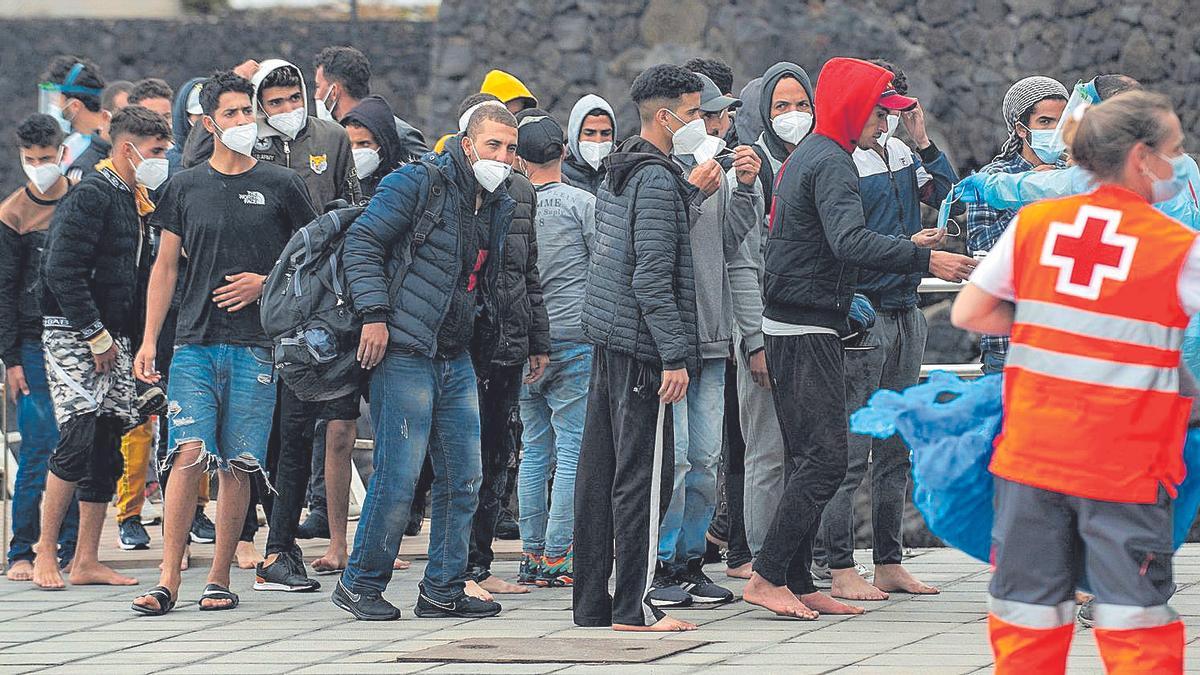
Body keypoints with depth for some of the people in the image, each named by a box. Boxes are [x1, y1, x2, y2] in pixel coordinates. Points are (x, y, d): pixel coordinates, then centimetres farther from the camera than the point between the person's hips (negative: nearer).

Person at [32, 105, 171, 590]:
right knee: (79, 438, -15)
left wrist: (132, 340, 10)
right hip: (73, 333, -9)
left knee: (108, 449, 5)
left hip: (112, 338, 9)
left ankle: (86, 561, 9)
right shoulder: (91, 195, -11)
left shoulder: (135, 200, 17)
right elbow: (62, 271, -19)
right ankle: (45, 553, -9)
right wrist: (95, 335, -18)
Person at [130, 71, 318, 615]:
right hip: (194, 343, 0)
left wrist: (267, 282, -4)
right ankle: (168, 581, -11)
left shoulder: (280, 186, 6)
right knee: (189, 454, -12)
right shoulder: (186, 187, 10)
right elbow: (165, 267, 13)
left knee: (237, 465, -1)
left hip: (255, 345, 0)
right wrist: (149, 341, 6)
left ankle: (219, 579, 9)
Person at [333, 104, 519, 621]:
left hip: (457, 360, 8)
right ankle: (360, 584, 5)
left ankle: (444, 589, 17)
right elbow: (361, 243, -11)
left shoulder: (501, 209, 14)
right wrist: (375, 313, -18)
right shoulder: (418, 185, -8)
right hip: (404, 352, -8)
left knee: (464, 478, 7)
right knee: (399, 476, -7)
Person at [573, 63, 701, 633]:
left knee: (599, 472, 10)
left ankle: (591, 601, 15)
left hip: (606, 341, 10)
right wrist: (675, 355, -20)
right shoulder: (657, 181, -14)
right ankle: (633, 608, -6)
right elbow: (652, 277, -19)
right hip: (641, 348, -10)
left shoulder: (616, 176, 16)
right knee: (643, 477, -7)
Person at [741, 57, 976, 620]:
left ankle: (797, 584, 10)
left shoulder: (805, 156, 19)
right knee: (825, 460, -12)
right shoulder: (831, 163, -14)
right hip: (808, 332, -11)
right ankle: (767, 576, -13)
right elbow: (849, 241, -30)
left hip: (788, 327, 11)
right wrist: (924, 259, -33)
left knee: (809, 458, 10)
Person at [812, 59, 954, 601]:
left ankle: (889, 563, 18)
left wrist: (923, 142, 2)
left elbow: (947, 196, 9)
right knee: (849, 449, -7)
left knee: (897, 448, 12)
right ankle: (837, 568, -5)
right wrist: (909, 245, -24)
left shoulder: (902, 154, 14)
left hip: (905, 311, 9)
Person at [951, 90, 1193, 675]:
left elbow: (966, 313, 3)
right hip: (1124, 467, -3)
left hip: (1031, 453, 4)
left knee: (1026, 615, 10)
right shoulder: (1179, 249, -7)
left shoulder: (1032, 223, 2)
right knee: (1135, 626, 1)